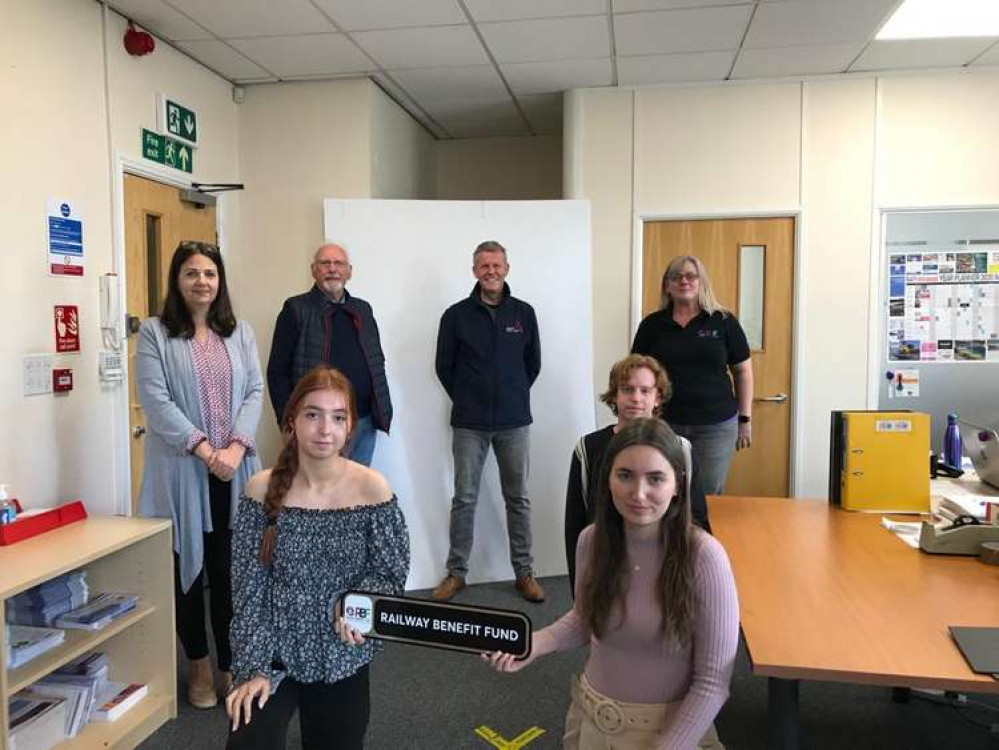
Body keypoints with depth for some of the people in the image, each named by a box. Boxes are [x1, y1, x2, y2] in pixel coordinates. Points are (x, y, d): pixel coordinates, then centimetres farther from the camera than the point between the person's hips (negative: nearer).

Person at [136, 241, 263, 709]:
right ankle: (198, 663, 26)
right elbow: (155, 400, -9)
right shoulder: (154, 333, 0)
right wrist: (205, 449, -17)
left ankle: (230, 664, 20)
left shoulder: (240, 333, 10)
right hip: (181, 469, -2)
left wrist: (236, 447, -12)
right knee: (187, 564, 9)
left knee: (230, 569, 6)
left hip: (233, 468, 2)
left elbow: (254, 392, 3)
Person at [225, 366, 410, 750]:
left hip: (342, 659, 1)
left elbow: (392, 574, -5)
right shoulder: (262, 489, -10)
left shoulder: (372, 488, -13)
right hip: (273, 653, 0)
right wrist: (253, 668, -12)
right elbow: (248, 588, -7)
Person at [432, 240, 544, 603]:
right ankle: (456, 572, 19)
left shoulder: (523, 313, 3)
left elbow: (533, 363, 12)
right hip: (469, 424, -1)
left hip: (514, 423, 1)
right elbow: (444, 366, 6)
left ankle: (524, 572, 21)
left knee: (518, 499, 9)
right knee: (464, 499, 7)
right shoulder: (456, 315, -2)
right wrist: (465, 399, 10)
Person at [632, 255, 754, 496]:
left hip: (716, 426, 0)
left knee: (709, 495, 6)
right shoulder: (652, 325, 5)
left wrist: (745, 419, 5)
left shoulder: (724, 322, 2)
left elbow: (743, 370, 7)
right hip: (663, 424, 1)